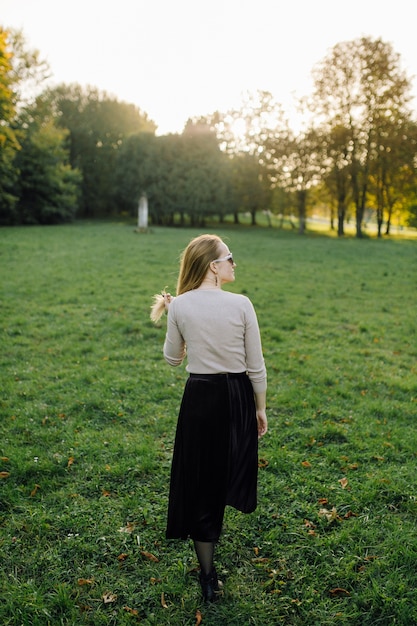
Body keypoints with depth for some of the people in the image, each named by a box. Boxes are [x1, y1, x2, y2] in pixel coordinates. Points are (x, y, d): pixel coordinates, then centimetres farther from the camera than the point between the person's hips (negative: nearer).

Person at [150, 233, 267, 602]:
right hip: (237, 396, 0)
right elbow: (256, 366, -8)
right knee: (227, 474, 25)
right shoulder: (241, 304, -13)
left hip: (199, 398, 1)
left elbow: (173, 359, 5)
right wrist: (261, 408, 6)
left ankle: (209, 577, 22)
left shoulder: (179, 306, -8)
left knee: (199, 484, 12)